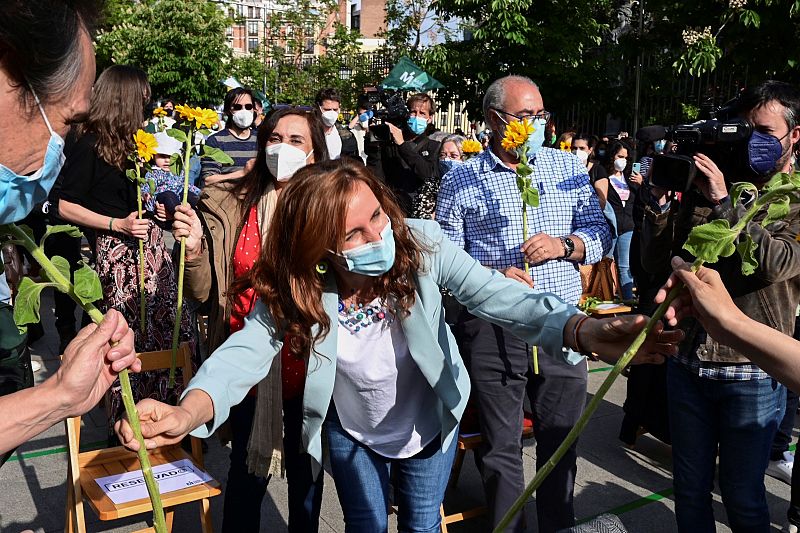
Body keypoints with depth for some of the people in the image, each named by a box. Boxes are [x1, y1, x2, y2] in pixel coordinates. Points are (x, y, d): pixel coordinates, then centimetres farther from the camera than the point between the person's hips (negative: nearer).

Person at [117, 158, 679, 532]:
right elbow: (249, 347, -37)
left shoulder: (421, 243, -30)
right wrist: (191, 411, -59)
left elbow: (496, 294, -37)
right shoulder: (298, 287, -28)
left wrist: (585, 332, -55)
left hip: (429, 425, 0)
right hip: (352, 434, 0)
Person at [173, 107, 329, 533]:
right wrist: (194, 247, -19)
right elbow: (203, 292, -2)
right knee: (248, 470, 14)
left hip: (309, 362, 1)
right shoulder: (229, 206, -5)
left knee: (306, 469, 18)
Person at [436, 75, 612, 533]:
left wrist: (564, 245, -10)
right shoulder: (461, 180, 2)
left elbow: (601, 233, 10)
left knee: (562, 442, 14)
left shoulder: (568, 166, 9)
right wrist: (492, 276, -17)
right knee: (501, 446, 9)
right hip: (492, 329, -2)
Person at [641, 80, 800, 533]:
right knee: (690, 491, 17)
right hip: (688, 363, 4)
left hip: (751, 373, -3)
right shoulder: (705, 186, 5)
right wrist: (660, 197, -10)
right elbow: (655, 260, 2)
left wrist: (723, 203, -24)